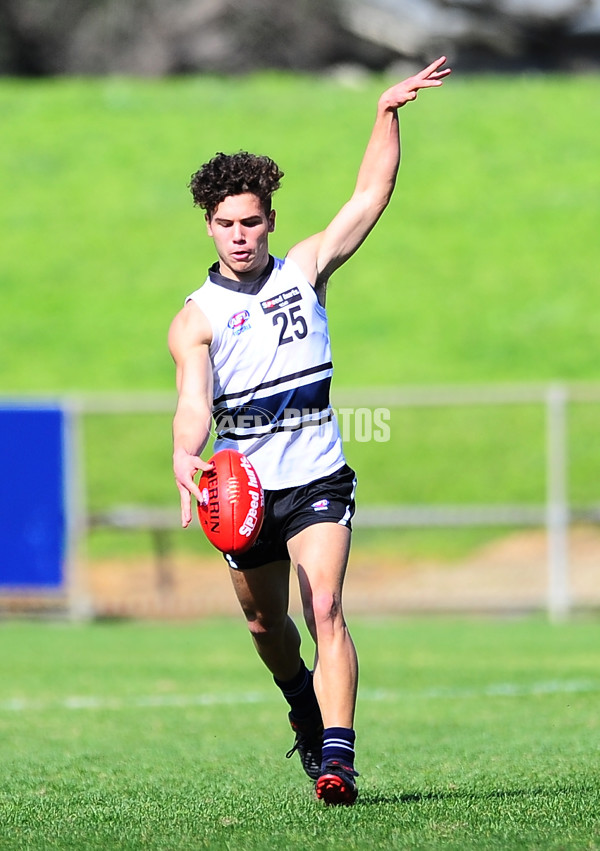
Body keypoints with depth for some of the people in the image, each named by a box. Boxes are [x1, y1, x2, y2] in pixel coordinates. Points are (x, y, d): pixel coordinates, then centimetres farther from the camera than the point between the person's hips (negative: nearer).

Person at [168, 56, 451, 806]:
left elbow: (370, 196, 0)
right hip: (243, 487, 1)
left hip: (316, 477, -1)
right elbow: (194, 400, -17)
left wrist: (387, 113, -10)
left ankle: (337, 757, -28)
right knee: (264, 622, 15)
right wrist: (186, 457, -38)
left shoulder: (305, 270, 3)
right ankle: (304, 704, 46)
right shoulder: (195, 320, -3)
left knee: (324, 608, -19)